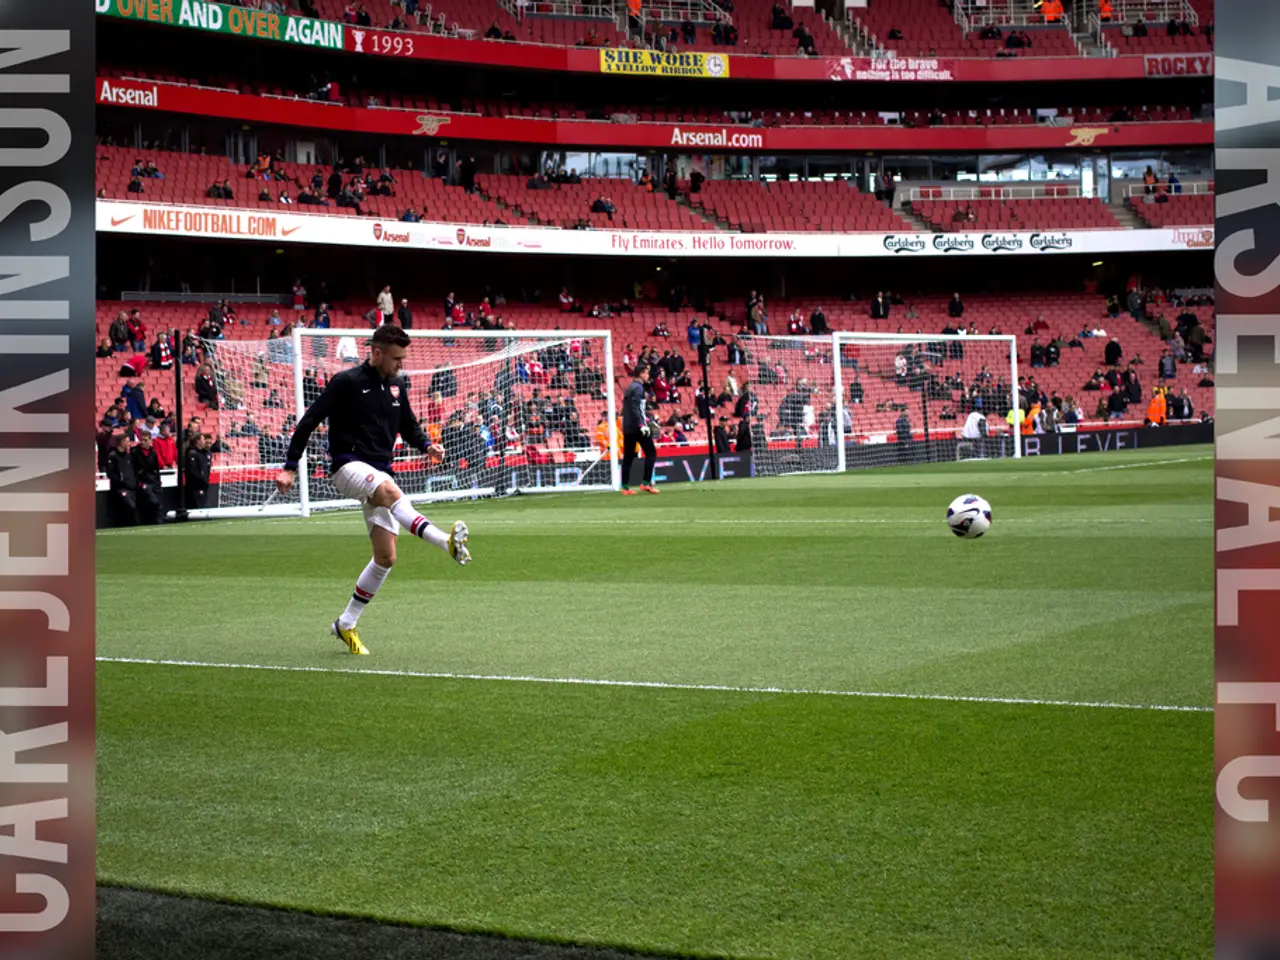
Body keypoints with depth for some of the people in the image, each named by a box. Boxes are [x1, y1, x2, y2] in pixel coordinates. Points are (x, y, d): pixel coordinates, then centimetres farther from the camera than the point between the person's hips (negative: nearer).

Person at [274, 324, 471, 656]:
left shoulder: (397, 387, 10)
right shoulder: (347, 382, -8)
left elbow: (409, 426, 23)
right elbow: (309, 421, -8)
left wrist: (427, 445, 0)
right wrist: (290, 468, -12)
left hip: (380, 473, 7)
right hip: (348, 465, -7)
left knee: (386, 558, 1)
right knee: (389, 490, -39)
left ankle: (346, 624, 15)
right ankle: (447, 542, -57)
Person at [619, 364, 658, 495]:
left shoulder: (630, 387, 18)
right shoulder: (638, 388, -9)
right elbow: (635, 408, -20)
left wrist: (645, 419, 22)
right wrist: (642, 424, -24)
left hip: (627, 427, 9)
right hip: (637, 426, -9)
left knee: (628, 456, 7)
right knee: (651, 452, -2)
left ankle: (625, 487, 3)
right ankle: (646, 483, -9)